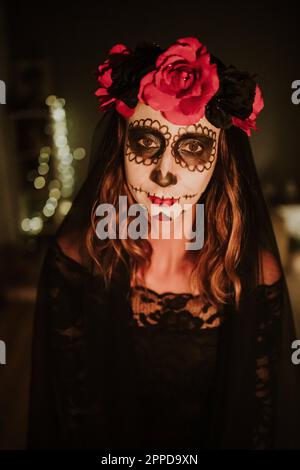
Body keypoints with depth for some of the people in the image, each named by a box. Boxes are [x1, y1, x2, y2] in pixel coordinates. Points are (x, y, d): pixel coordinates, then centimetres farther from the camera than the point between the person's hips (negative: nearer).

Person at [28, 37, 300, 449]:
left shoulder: (255, 274, -23)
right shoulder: (74, 259, -23)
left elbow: (265, 417, -12)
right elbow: (68, 412, -14)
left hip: (216, 440, 1)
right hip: (110, 447, 0)